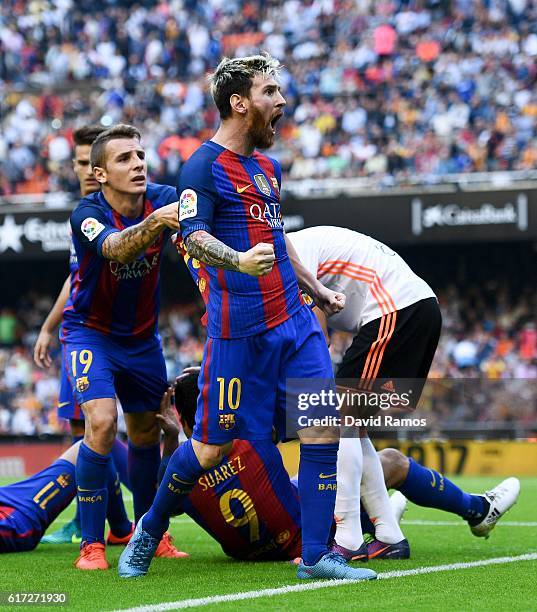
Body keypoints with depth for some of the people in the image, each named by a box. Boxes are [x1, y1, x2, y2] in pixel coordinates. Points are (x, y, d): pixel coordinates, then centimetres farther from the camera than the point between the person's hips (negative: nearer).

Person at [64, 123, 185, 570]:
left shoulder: (163, 200, -15)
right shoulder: (87, 213, -24)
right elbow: (115, 248, -44)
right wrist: (154, 222, -63)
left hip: (141, 336, 4)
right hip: (89, 331, -4)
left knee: (146, 432, 12)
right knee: (102, 422, -22)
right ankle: (92, 543, -13)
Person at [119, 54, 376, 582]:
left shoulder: (267, 166, 18)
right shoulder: (204, 166, -8)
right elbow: (192, 236, -20)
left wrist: (317, 290, 36)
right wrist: (238, 261, -38)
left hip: (294, 320, 7)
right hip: (238, 329, -7)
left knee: (323, 428, -4)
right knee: (212, 446, 0)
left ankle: (315, 555, 0)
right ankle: (149, 531, 23)